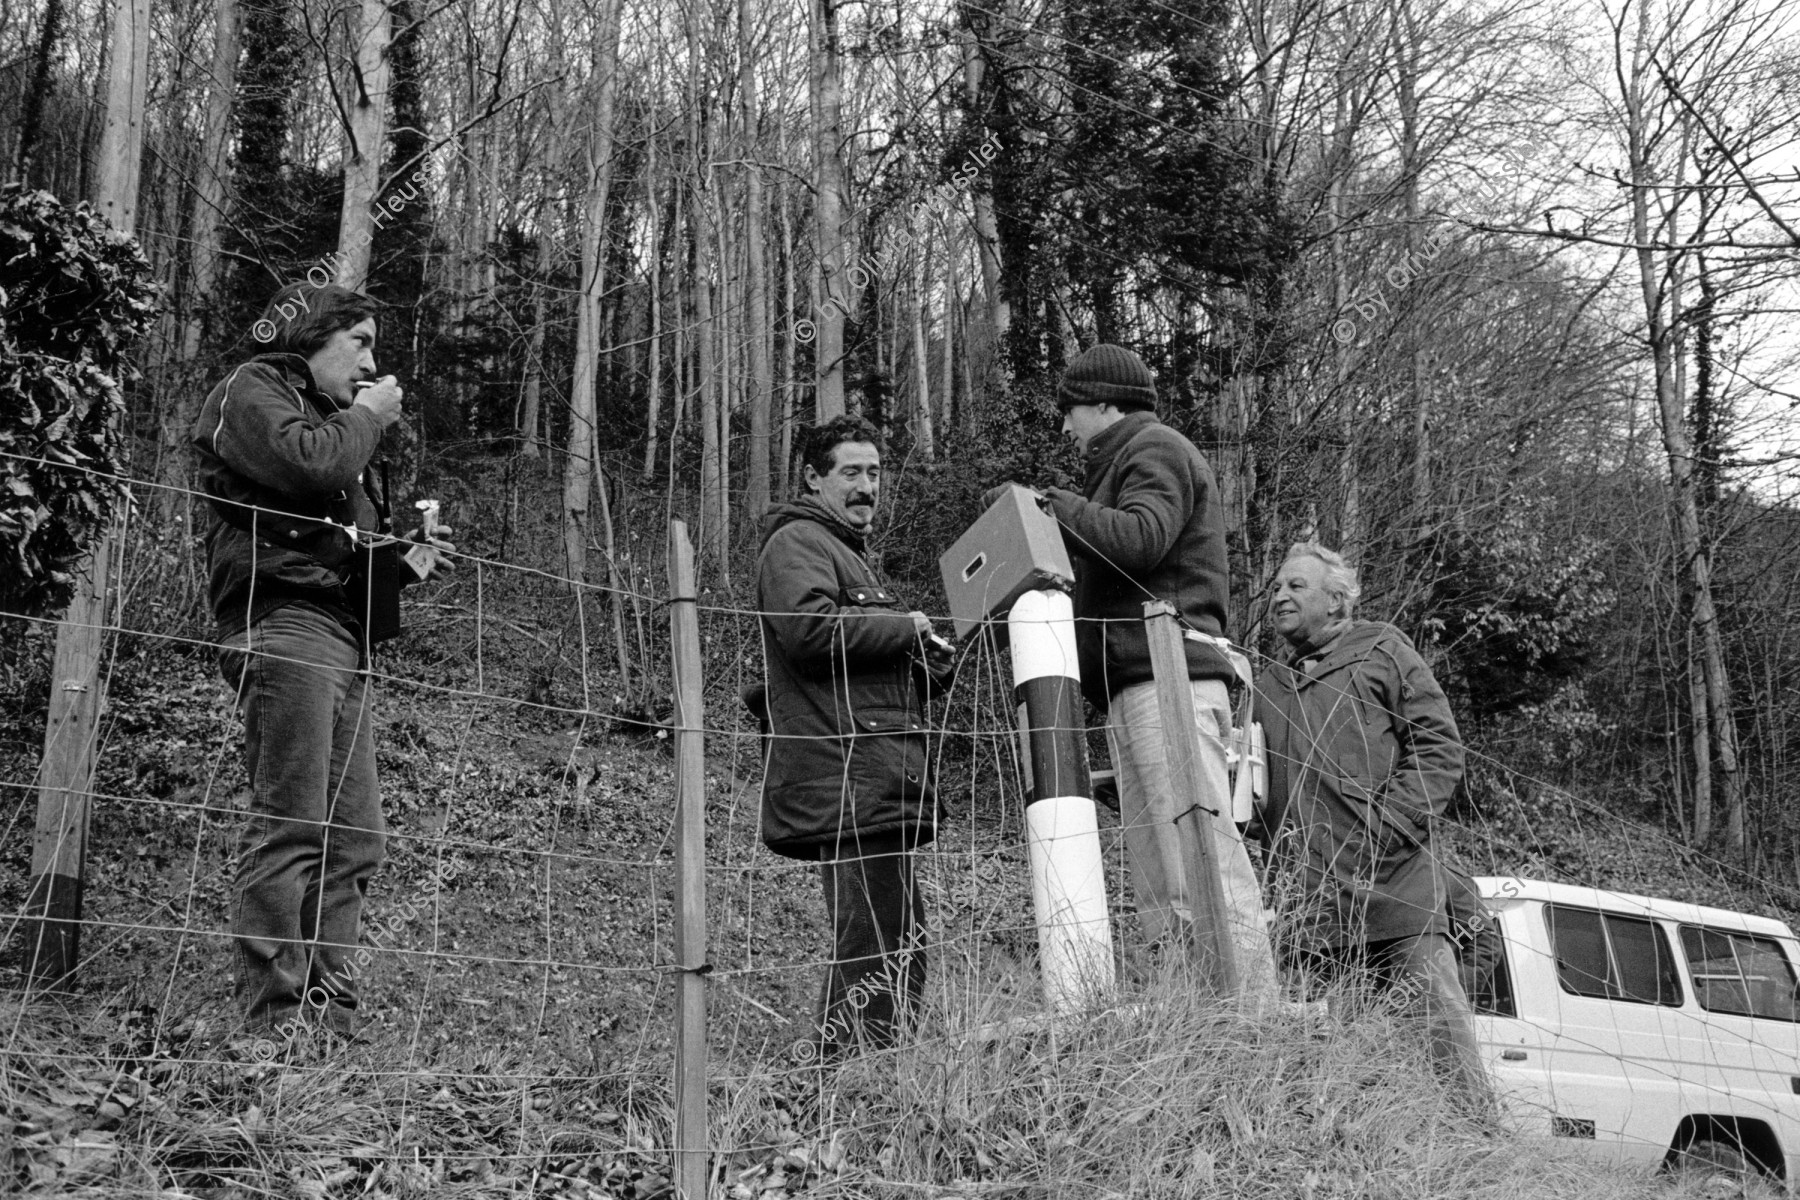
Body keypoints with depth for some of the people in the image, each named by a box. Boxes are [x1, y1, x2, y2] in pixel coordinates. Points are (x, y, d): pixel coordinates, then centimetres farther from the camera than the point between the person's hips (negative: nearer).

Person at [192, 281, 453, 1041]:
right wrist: (368, 417, 1)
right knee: (290, 825, -14)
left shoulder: (328, 415, 33)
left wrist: (401, 562, 17)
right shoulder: (253, 392, 5)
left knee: (355, 835, 4)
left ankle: (330, 1011, 6)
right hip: (285, 619, -9)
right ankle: (276, 1018, -13)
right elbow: (311, 466, -16)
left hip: (342, 634, 10)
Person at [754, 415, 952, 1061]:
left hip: (879, 787, 11)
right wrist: (905, 627, -10)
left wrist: (927, 667, 16)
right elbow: (810, 627, -22)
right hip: (847, 785, -11)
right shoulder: (796, 542, -3)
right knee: (884, 964, -14)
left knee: (894, 955, 12)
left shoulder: (849, 553, 30)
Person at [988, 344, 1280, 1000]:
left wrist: (1052, 503, -8)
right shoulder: (1129, 459, 32)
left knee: (1198, 845, -16)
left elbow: (1140, 538, -18)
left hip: (1167, 675, -10)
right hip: (1137, 683, 11)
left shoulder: (1155, 450, 2)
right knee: (1151, 864, 5)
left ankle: (1253, 1001, -18)